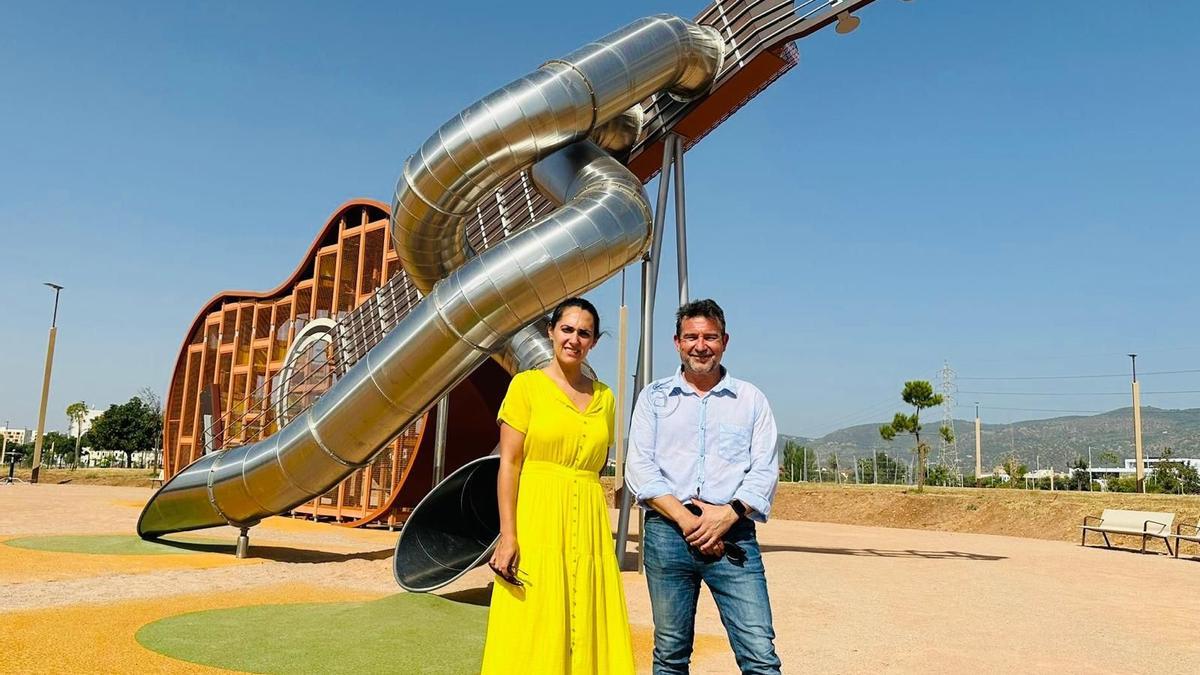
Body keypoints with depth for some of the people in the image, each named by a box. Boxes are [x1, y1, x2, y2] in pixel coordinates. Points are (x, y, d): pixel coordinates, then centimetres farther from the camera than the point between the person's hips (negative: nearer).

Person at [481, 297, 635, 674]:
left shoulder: (604, 397, 12)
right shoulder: (527, 385, 0)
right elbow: (508, 464, -5)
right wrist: (508, 536, -13)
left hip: (589, 528, 4)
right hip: (538, 525, -4)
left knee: (588, 635, 5)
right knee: (535, 640, -1)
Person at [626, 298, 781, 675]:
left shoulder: (751, 399, 12)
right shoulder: (654, 397, 12)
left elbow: (765, 470, 6)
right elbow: (639, 467, 2)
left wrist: (729, 514, -11)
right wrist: (686, 519, -9)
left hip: (733, 535, 0)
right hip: (667, 532, 1)